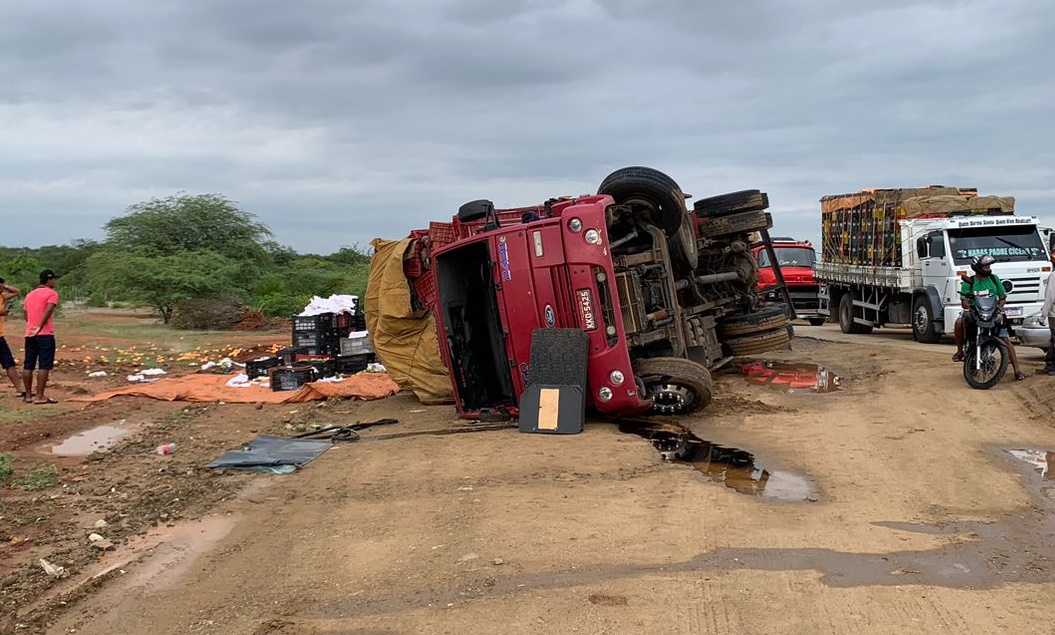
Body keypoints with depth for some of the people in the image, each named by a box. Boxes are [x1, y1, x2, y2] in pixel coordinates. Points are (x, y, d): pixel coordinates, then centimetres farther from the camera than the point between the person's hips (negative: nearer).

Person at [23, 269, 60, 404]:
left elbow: (26, 316, 22)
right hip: (45, 334, -7)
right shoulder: (52, 293, -4)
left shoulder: (29, 294, 19)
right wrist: (39, 327, -20)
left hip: (29, 334, 7)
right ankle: (39, 396, -11)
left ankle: (29, 395, 15)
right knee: (44, 366, -7)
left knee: (28, 365, 10)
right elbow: (48, 311, -19)